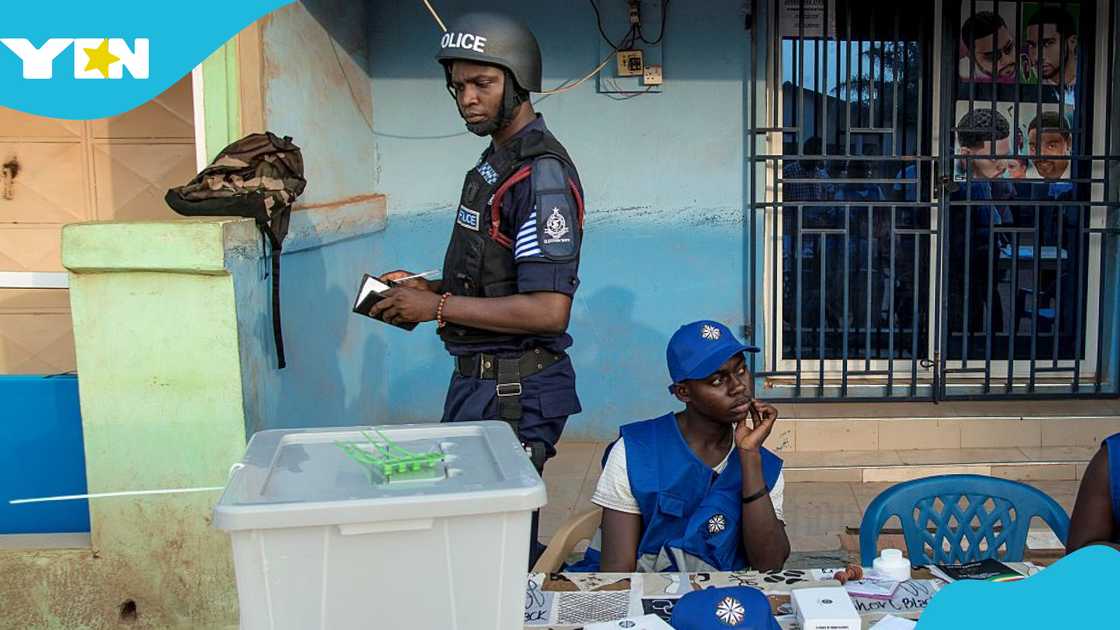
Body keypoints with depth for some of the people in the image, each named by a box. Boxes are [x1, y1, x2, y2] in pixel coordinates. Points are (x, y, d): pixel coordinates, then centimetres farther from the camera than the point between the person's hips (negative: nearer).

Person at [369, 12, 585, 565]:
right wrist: (429, 289, 7)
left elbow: (548, 309, -25)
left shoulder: (541, 173, -17)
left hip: (514, 393, -10)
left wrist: (440, 307, -19)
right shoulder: (496, 161, 14)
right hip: (480, 379, 10)